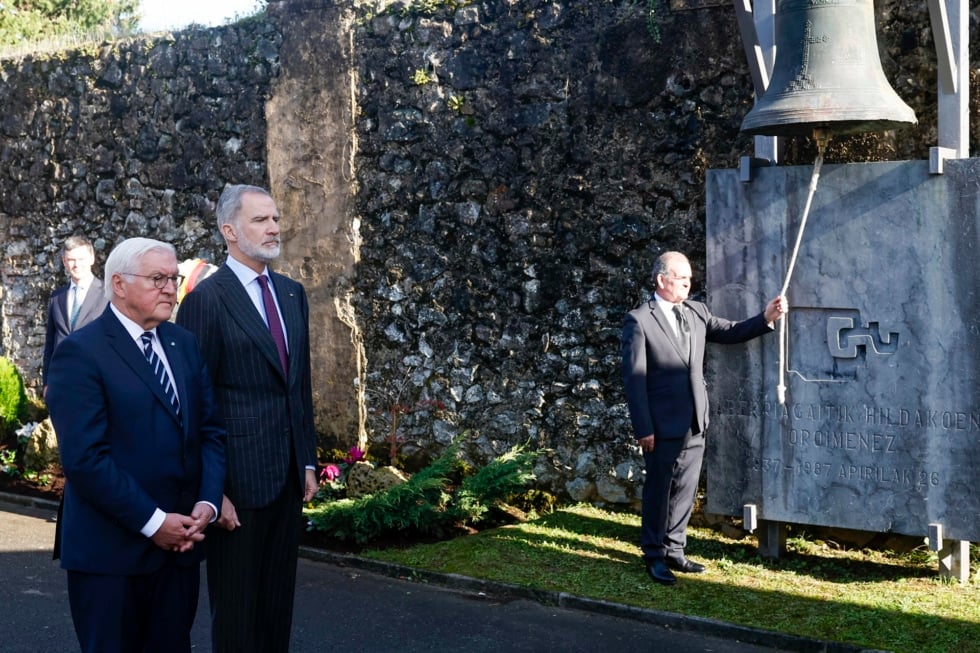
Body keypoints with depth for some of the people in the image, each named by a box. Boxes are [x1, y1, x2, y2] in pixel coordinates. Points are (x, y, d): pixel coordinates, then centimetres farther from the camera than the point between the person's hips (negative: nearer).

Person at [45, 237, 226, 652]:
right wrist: (153, 522, -17)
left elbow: (211, 429, 9)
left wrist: (208, 502, -6)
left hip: (181, 543, 6)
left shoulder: (185, 344, 11)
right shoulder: (80, 352, -11)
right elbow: (85, 458, -18)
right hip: (111, 552, -6)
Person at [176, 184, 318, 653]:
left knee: (278, 601, 14)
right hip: (239, 476, -6)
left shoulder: (292, 293, 11)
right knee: (238, 609, 6)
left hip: (289, 474, 6)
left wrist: (308, 460, 13)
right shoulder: (207, 299, -10)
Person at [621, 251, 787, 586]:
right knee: (658, 490, 5)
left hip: (694, 424, 6)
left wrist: (766, 317, -2)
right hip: (663, 425, -6)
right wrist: (643, 429, -15)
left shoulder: (696, 312, 9)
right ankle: (655, 556, 19)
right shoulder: (639, 320, -10)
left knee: (685, 490, 13)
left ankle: (674, 551, 26)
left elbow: (730, 333, 15)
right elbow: (634, 378, -12)